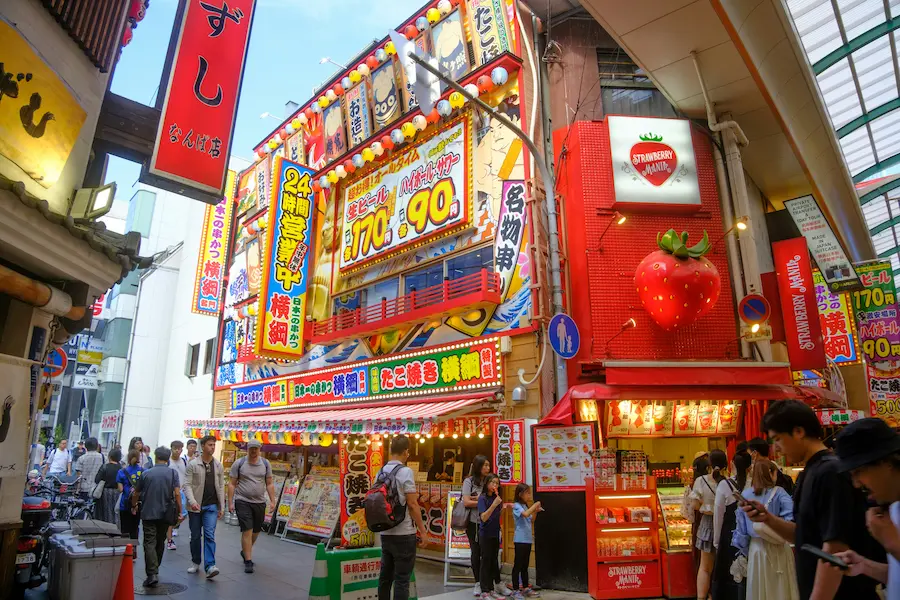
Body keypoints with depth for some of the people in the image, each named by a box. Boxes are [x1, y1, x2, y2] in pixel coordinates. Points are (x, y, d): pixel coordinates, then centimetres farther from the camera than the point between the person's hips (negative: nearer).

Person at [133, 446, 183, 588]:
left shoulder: (146, 473, -1)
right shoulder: (173, 473, -4)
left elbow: (136, 494, 9)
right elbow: (177, 494, -11)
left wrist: (133, 505, 29)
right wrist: (179, 512, -4)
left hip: (148, 513, -1)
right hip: (165, 513, 1)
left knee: (149, 543, -4)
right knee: (160, 542, 17)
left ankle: (152, 574, -17)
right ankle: (155, 568, 31)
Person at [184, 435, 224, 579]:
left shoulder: (218, 465, 4)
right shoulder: (193, 464, -4)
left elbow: (221, 486, 7)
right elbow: (187, 485, -8)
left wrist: (222, 507, 4)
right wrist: (192, 501, -24)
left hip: (211, 506, 1)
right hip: (195, 506, -1)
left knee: (209, 535, -9)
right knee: (195, 536, 11)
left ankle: (210, 566, -12)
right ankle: (195, 562, 29)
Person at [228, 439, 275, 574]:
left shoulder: (265, 464, 3)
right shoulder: (239, 463, -4)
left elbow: (269, 484, 7)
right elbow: (232, 484, -1)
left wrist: (272, 501, 1)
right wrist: (230, 502, -5)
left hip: (259, 502, 3)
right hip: (243, 502, -3)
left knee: (256, 531, 14)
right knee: (247, 531, -8)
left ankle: (245, 552, 39)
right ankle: (248, 561, 0)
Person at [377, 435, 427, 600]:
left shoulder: (381, 472, 7)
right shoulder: (405, 471, -14)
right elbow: (412, 504, -16)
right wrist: (422, 529, -7)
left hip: (385, 532, 7)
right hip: (403, 533, -7)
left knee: (385, 576, 14)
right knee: (402, 579, 0)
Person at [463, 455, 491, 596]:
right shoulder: (469, 481, -3)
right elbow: (466, 502, -10)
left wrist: (479, 498, -14)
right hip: (474, 522, -2)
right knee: (476, 552, 8)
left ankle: (482, 583, 11)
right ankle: (478, 582, 21)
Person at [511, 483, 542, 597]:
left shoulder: (526, 506, 14)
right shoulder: (517, 505, -12)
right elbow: (525, 514, -31)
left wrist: (535, 511, 7)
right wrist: (535, 505, -20)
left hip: (528, 539, 8)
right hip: (520, 540, -8)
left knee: (525, 565, 16)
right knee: (518, 565, -1)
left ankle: (526, 588, 25)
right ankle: (516, 590, 5)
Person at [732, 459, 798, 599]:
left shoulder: (745, 495, 2)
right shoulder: (778, 492, -7)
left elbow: (741, 526, 3)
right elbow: (792, 517, -23)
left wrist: (745, 550, 11)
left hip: (756, 548, 3)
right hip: (777, 549, -2)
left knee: (759, 588, 13)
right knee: (781, 588, 11)